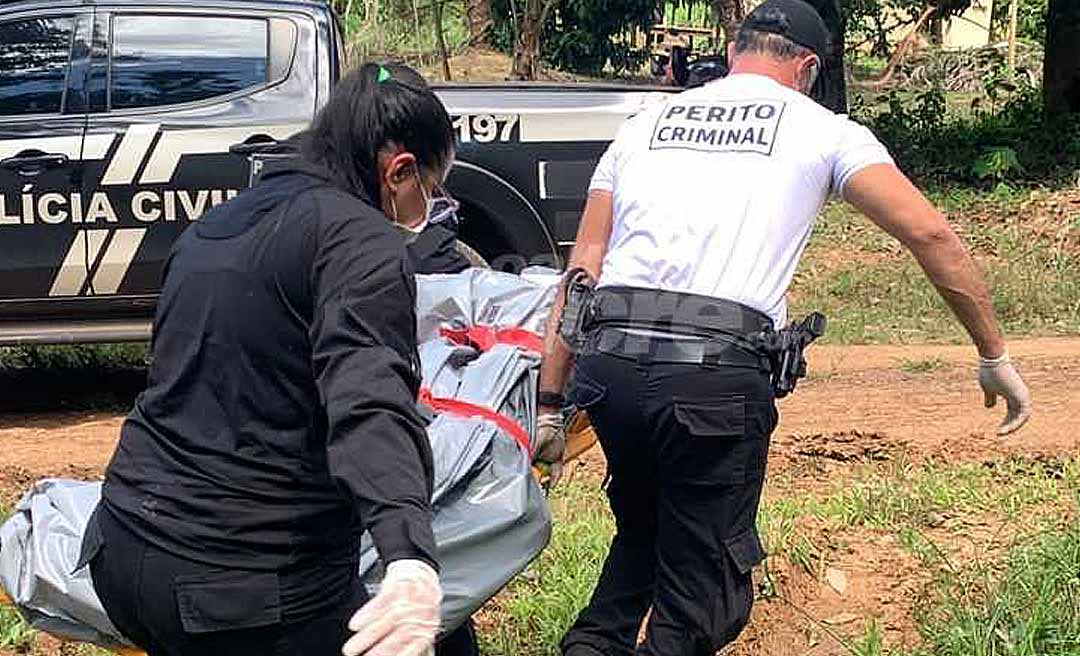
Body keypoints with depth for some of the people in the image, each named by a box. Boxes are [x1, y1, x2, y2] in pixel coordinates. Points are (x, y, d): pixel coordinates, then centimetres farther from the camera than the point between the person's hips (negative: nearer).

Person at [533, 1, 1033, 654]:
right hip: (718, 373, -4)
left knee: (640, 531, 29)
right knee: (702, 595, 6)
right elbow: (929, 234, 3)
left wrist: (550, 404, 16)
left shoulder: (644, 124, 22)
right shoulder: (822, 130, 13)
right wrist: (995, 357, 11)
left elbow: (582, 272, 16)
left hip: (608, 362, 4)